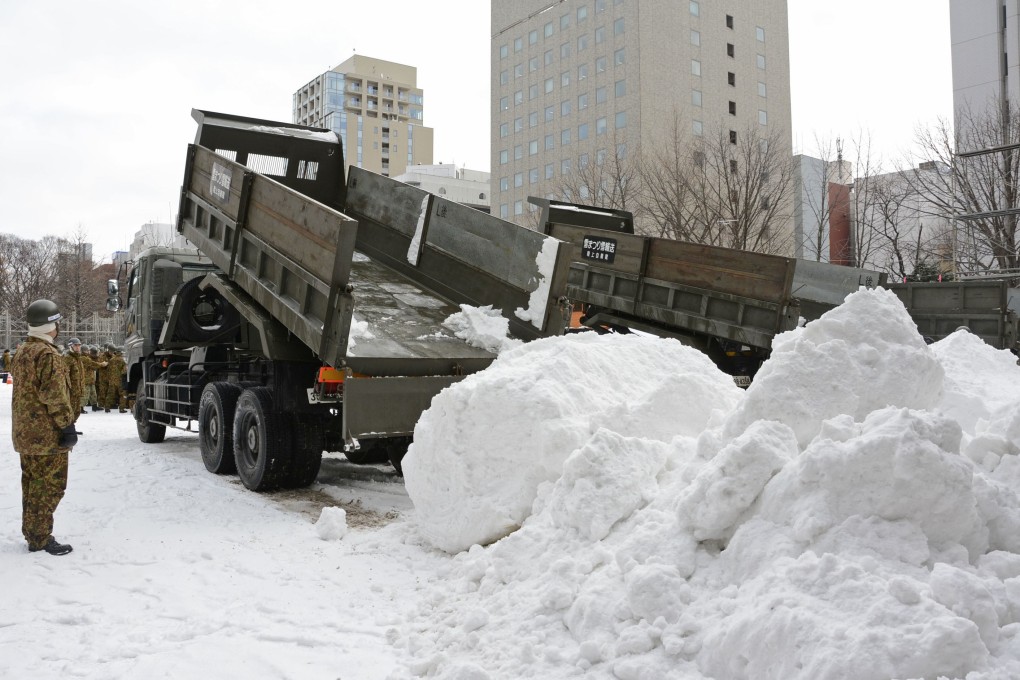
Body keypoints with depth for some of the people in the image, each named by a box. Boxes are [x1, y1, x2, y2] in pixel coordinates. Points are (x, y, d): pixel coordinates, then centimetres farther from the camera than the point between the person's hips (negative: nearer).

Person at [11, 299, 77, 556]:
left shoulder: (21, 352, 12)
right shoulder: (48, 355, -18)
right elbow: (55, 397, -21)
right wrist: (67, 426, -16)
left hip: (24, 433, 10)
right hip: (47, 434, -10)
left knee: (32, 483, 17)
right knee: (49, 485, -3)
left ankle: (31, 531, 26)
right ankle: (40, 538, 0)